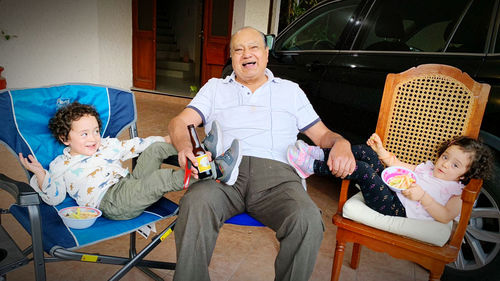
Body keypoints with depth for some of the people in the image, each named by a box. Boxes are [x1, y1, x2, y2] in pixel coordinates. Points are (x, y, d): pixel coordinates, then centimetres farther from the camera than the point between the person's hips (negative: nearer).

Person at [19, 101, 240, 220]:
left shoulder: (107, 145, 23)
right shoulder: (61, 165, 10)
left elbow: (135, 145, 23)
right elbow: (54, 197, 3)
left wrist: (164, 140, 13)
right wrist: (40, 174, -13)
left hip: (130, 185, 7)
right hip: (110, 201, -7)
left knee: (155, 149, -3)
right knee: (162, 178, -32)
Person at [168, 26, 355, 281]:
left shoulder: (290, 90, 25)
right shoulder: (215, 87, 25)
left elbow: (322, 134, 23)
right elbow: (179, 122, 12)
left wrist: (341, 144, -2)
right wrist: (184, 146, -12)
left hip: (276, 174, 1)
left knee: (308, 221, -30)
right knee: (194, 206, -33)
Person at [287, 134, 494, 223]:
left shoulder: (455, 192, 4)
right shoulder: (428, 167, 24)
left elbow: (446, 217, -11)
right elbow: (401, 167, 25)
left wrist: (422, 196, -24)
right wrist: (381, 151, 13)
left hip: (398, 210, -7)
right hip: (390, 188, 7)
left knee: (363, 169, -30)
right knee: (366, 152, -7)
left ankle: (312, 167, -26)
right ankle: (321, 154, -10)